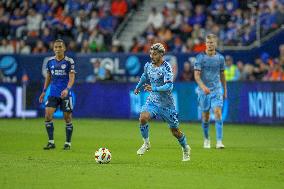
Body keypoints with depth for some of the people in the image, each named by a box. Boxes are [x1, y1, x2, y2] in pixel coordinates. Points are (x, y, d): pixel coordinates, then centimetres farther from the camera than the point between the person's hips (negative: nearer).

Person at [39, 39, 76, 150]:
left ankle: (68, 143, 13)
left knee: (67, 118, 1)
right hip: (53, 93, 3)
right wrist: (44, 91, 14)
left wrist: (67, 89, -28)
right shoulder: (50, 61, 6)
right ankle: (51, 142, -3)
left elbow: (72, 77, -12)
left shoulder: (69, 61, -7)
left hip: (65, 94, -3)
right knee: (48, 115, -10)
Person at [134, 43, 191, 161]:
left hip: (166, 103, -4)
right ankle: (146, 144, -3)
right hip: (152, 100, 4)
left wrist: (154, 88, -39)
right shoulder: (148, 65, -1)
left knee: (174, 130, 6)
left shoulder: (166, 67, -19)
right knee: (143, 118, -24)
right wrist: (138, 87, 35)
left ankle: (185, 148, 32)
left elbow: (169, 86, -28)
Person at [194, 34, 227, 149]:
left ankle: (219, 141, -16)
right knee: (205, 116, 6)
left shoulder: (220, 58, 4)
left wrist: (225, 90, 16)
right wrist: (203, 87, -26)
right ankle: (206, 139, 26)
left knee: (218, 113, -13)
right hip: (204, 90, -1)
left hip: (217, 90, 1)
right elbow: (196, 75, -10)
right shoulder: (200, 57, -5)